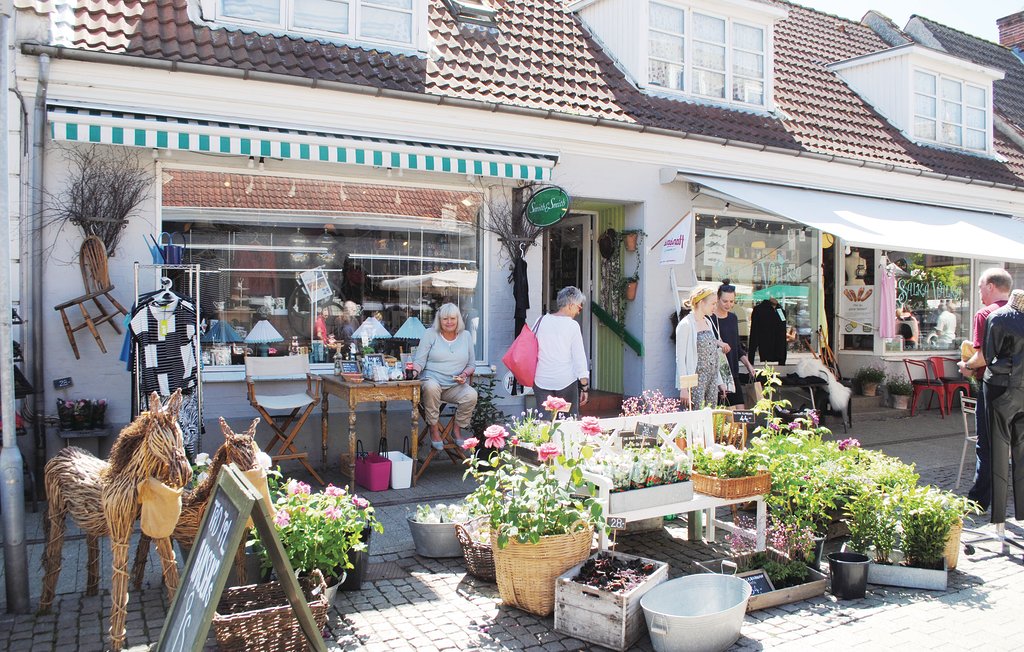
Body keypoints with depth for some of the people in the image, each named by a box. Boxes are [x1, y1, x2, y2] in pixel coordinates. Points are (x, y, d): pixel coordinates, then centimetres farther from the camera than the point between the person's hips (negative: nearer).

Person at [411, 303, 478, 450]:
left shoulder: (466, 335, 14)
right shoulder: (430, 334, 6)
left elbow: (472, 364, 18)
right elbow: (419, 360, 1)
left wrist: (465, 374, -4)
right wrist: (415, 371, -21)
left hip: (456, 386, 2)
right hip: (432, 379, -2)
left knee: (471, 395, -30)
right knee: (431, 387, -39)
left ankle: (458, 429, -7)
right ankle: (434, 430, -22)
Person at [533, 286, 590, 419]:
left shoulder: (541, 321, 3)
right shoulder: (572, 325, -8)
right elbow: (579, 357, -8)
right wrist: (585, 386, -4)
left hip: (541, 380, 3)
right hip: (566, 381, -3)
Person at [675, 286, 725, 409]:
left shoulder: (707, 322, 14)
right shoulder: (686, 325, -10)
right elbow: (680, 359, -12)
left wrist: (719, 381, 18)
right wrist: (683, 387, -17)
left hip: (712, 381, 8)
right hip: (696, 382, -8)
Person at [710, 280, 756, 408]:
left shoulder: (733, 318, 14)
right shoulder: (708, 318, -7)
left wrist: (748, 364, 13)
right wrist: (716, 342, -29)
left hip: (732, 372, 7)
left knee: (741, 409, 2)